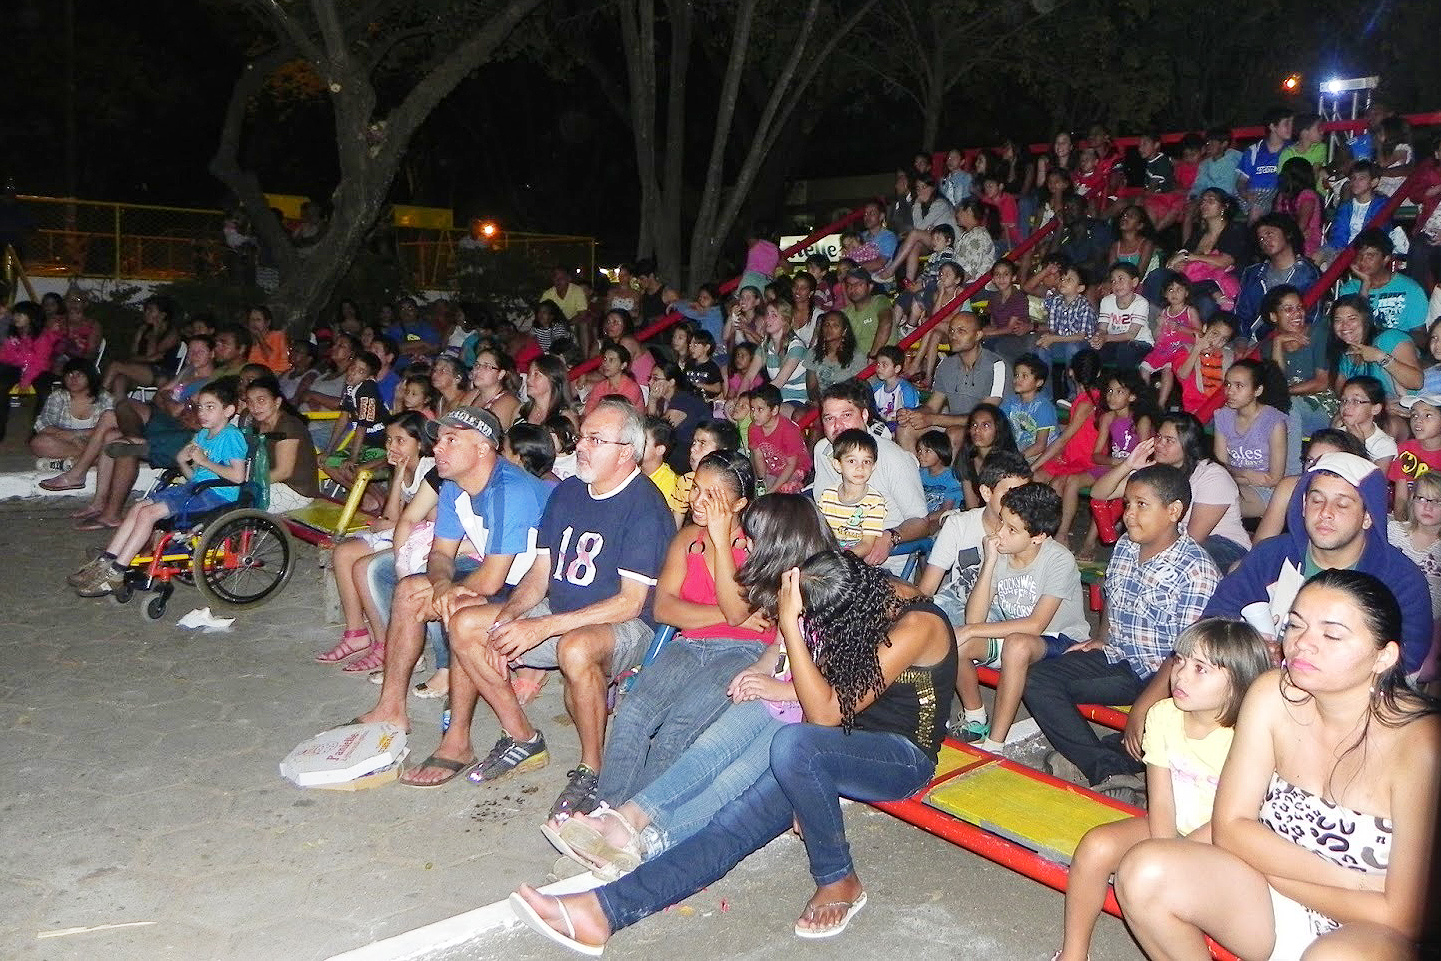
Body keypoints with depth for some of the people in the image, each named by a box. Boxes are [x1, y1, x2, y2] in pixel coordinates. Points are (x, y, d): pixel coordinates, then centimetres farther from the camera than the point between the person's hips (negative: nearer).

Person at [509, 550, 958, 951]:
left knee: (792, 744, -37)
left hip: (902, 755, -6)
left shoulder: (916, 625, -23)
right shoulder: (867, 591, -1)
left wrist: (789, 623, -30)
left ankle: (838, 882, -15)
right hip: (846, 747, 7)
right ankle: (602, 911, -26)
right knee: (737, 822, -17)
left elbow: (826, 713, -25)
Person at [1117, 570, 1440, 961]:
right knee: (1145, 872, -20)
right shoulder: (1272, 695, -10)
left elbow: (1400, 918, -20)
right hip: (1275, 907, 5)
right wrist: (1348, 880, -17)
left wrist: (1265, 862, -13)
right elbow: (1229, 826, -6)